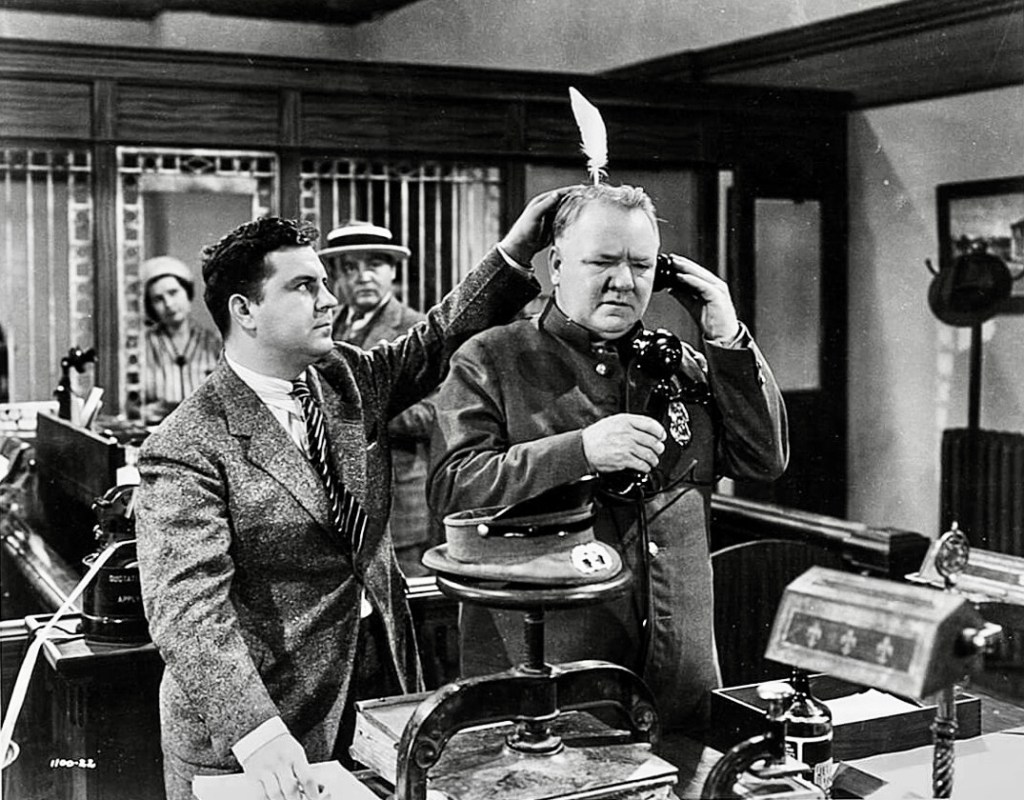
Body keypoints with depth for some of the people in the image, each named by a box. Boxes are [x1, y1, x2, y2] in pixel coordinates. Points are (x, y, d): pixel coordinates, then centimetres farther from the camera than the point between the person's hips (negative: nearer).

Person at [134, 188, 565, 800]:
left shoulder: (350, 377, 5)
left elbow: (434, 345, 16)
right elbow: (186, 608, -24)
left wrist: (514, 254, 2)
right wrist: (256, 732, -34)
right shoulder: (188, 450, -17)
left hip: (380, 685, 6)